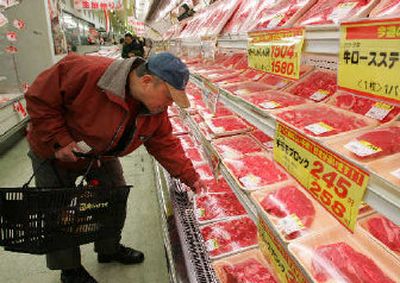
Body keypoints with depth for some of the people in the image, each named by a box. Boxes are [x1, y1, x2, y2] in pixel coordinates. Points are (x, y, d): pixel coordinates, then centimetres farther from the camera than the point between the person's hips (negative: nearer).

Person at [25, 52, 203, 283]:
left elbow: (166, 145, -9)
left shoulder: (156, 111, -17)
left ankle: (110, 249, 38)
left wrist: (190, 177, -13)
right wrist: (59, 141, -30)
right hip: (54, 154, -4)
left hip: (102, 157, 5)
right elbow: (40, 99, -27)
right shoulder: (87, 73, -37)